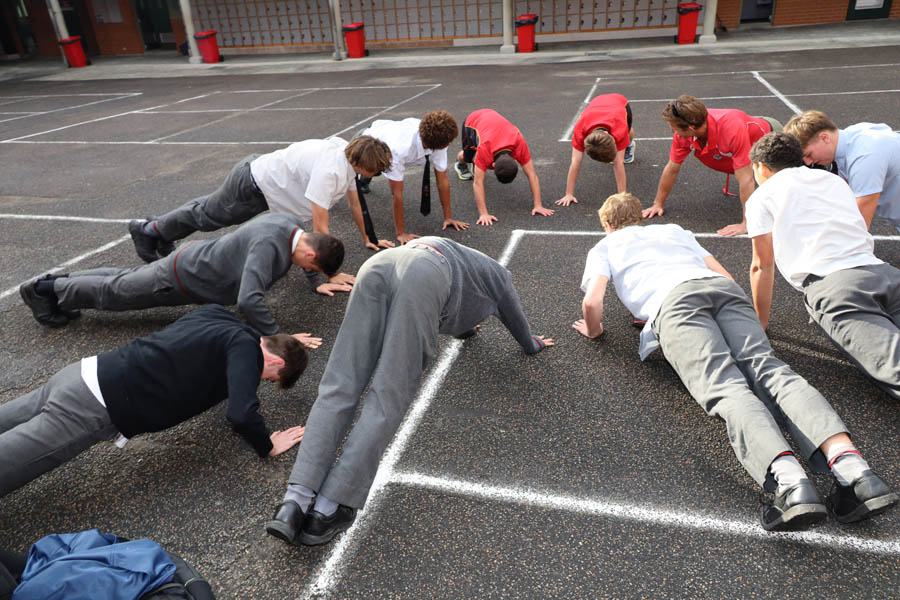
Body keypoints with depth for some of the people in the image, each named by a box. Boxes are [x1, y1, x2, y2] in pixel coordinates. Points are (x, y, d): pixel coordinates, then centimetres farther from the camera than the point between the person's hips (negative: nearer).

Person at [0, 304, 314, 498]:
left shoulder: (216, 315, 12)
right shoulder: (245, 347, -12)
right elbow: (240, 414, -26)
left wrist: (278, 337, 43)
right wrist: (267, 446, -6)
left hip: (85, 371, 9)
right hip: (95, 410, -8)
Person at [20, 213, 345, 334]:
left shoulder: (292, 223, -11)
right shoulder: (269, 245, -39)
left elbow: (303, 252, 15)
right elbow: (248, 300, -49)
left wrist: (318, 282, 9)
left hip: (196, 256, 8)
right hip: (182, 278, -8)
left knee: (128, 279, 29)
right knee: (114, 291, 16)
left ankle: (60, 282, 47)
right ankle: (46, 288, 37)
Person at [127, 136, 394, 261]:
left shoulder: (349, 154, -9)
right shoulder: (329, 172, -38)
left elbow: (354, 201, 4)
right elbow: (319, 227, -36)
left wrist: (367, 239, 10)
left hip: (263, 172, 8)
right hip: (252, 186, -8)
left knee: (208, 211, 28)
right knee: (207, 215, 15)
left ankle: (161, 235, 50)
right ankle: (148, 230, 40)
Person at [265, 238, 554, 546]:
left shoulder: (457, 258, 49)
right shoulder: (498, 274, 35)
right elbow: (516, 320, 49)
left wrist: (465, 328, 84)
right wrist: (533, 344, 69)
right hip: (421, 278, -6)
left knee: (338, 388, -4)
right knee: (387, 398, -9)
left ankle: (296, 498, -17)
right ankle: (328, 508, -15)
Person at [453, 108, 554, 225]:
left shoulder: (520, 145, -38)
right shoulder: (484, 150, -45)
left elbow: (532, 175, -34)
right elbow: (477, 183, -45)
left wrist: (538, 206, -38)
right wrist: (483, 214, -51)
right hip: (472, 121, -2)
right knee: (469, 156, -8)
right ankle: (461, 163, 24)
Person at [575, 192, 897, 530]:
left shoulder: (604, 247, 27)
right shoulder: (673, 230, 41)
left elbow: (592, 301, 10)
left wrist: (593, 330, 29)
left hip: (673, 299, -4)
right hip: (723, 288, 5)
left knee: (724, 387, -23)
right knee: (767, 369, -15)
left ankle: (788, 480, -49)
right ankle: (848, 462, -40)